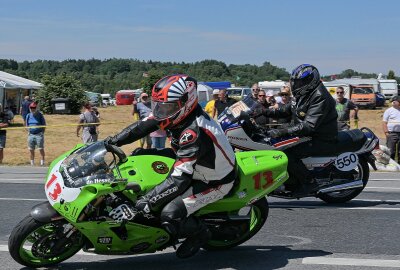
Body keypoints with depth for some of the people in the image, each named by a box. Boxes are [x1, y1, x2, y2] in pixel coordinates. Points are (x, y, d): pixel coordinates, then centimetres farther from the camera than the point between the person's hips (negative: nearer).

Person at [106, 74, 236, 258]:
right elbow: (143, 126, -2)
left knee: (170, 215, -27)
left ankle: (199, 233, 5)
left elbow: (178, 180, -40)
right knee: (140, 154, 8)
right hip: (195, 166, 9)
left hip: (215, 181, -9)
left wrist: (138, 207, -41)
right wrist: (113, 141, -13)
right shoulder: (177, 112, -14)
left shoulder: (194, 132, -38)